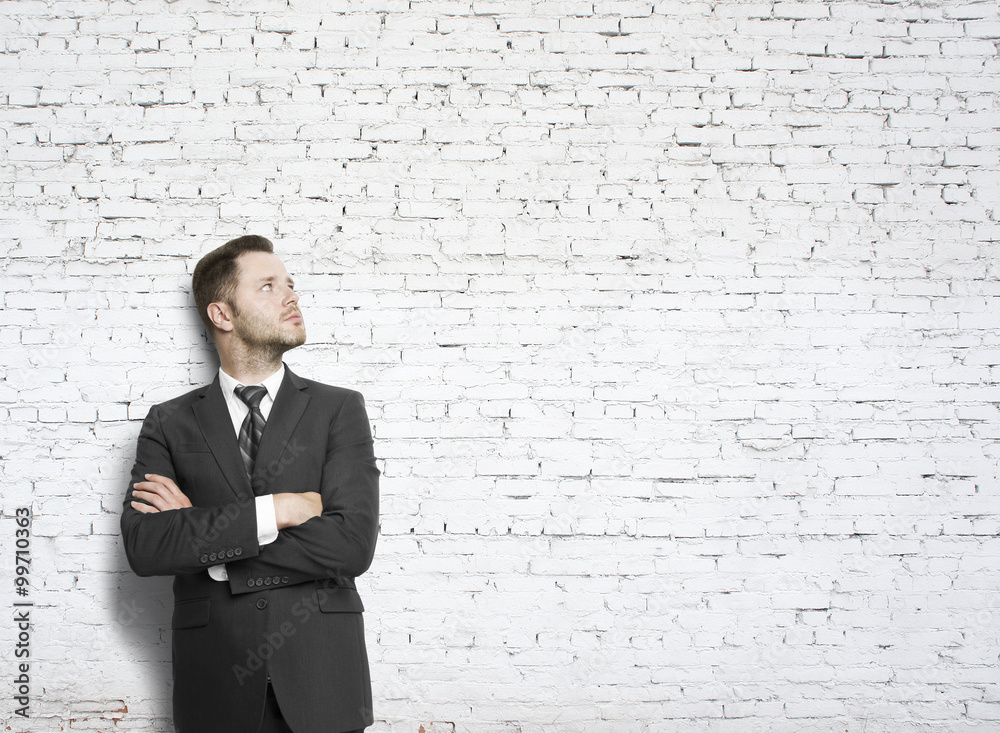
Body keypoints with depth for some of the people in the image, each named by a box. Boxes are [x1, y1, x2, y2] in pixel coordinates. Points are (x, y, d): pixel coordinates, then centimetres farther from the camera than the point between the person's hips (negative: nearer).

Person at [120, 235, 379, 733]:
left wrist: (201, 533, -11)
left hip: (321, 679, 0)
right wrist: (274, 511, -16)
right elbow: (143, 547, -9)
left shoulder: (339, 409, 2)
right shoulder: (170, 424, 5)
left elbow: (353, 546, -11)